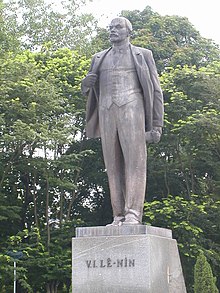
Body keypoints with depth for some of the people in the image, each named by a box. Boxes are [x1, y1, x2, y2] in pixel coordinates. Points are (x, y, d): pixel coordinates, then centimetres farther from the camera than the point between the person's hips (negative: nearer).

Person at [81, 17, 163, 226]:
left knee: (134, 160, -16)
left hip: (132, 110, -4)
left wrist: (157, 126, -3)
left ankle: (133, 215, -24)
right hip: (107, 113, 4)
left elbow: (155, 91, 7)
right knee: (114, 165, -2)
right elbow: (88, 90, 26)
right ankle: (119, 218, -3)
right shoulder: (100, 58, 23)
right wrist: (86, 82, -1)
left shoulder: (143, 55, 12)